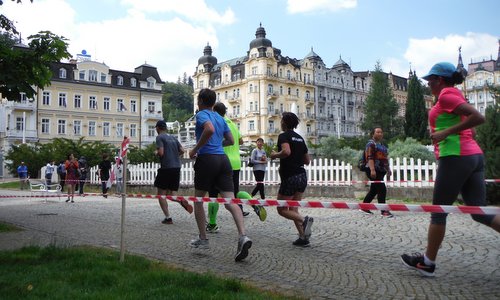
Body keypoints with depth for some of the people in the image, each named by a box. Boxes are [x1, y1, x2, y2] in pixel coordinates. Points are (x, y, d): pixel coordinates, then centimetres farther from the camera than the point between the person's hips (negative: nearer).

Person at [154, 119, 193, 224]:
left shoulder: (159, 137, -4)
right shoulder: (173, 138, 15)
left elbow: (161, 152, -15)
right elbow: (182, 151, 11)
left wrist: (156, 153, 6)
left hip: (166, 168, -6)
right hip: (177, 167, 6)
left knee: (161, 194, 5)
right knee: (171, 193, 16)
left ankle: (168, 217, -3)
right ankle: (182, 201, -16)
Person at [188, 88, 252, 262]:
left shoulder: (201, 114, -1)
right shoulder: (220, 118, 20)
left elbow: (209, 129, -22)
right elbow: (231, 140, 25)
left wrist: (195, 149, -12)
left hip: (207, 159, -5)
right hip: (223, 159, 6)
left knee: (198, 200, 12)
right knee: (230, 201, -4)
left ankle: (203, 239, 17)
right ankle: (242, 236, -22)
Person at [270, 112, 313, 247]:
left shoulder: (283, 136, -8)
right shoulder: (300, 138, 14)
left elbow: (286, 151, -28)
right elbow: (307, 160, 17)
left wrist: (275, 155, -10)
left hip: (289, 177, -7)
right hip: (302, 176, 7)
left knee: (282, 209, 5)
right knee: (293, 209, 14)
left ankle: (304, 220, -19)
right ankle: (303, 237, 3)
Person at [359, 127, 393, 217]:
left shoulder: (381, 145, 21)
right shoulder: (371, 144, -8)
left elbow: (385, 158, 30)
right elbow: (370, 158, -19)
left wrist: (388, 169, 29)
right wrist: (372, 170, -28)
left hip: (381, 171, 9)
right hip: (374, 171, -9)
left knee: (373, 190, 13)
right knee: (382, 190, -11)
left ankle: (364, 207, 22)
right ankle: (383, 211, -6)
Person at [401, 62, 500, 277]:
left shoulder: (446, 95, -6)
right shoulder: (455, 95, 21)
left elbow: (478, 117, -18)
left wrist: (446, 132, -17)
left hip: (455, 157, -9)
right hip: (474, 155, 9)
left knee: (438, 211, 1)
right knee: (480, 213, 7)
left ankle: (427, 262, 12)